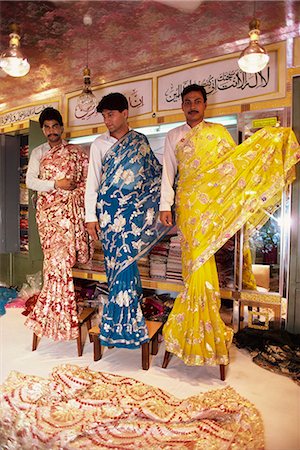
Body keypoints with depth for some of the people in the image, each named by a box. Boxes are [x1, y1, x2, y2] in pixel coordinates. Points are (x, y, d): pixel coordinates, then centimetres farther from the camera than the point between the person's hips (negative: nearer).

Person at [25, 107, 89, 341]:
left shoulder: (76, 151, 9)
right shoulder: (37, 153, 13)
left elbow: (88, 178, 5)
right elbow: (30, 181, 3)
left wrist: (76, 195, -9)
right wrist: (56, 184, -8)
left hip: (70, 209, -1)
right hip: (47, 209, 2)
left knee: (60, 256, -8)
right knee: (53, 256, -1)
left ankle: (49, 312, 5)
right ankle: (60, 313, 8)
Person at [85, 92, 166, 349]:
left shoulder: (140, 142, 7)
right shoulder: (99, 144, 7)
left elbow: (157, 173, 9)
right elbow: (92, 181, 4)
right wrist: (91, 216, -2)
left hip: (134, 210, 0)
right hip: (109, 210, 1)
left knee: (125, 259, -6)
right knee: (116, 260, 2)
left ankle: (123, 317, 6)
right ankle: (123, 320, 13)